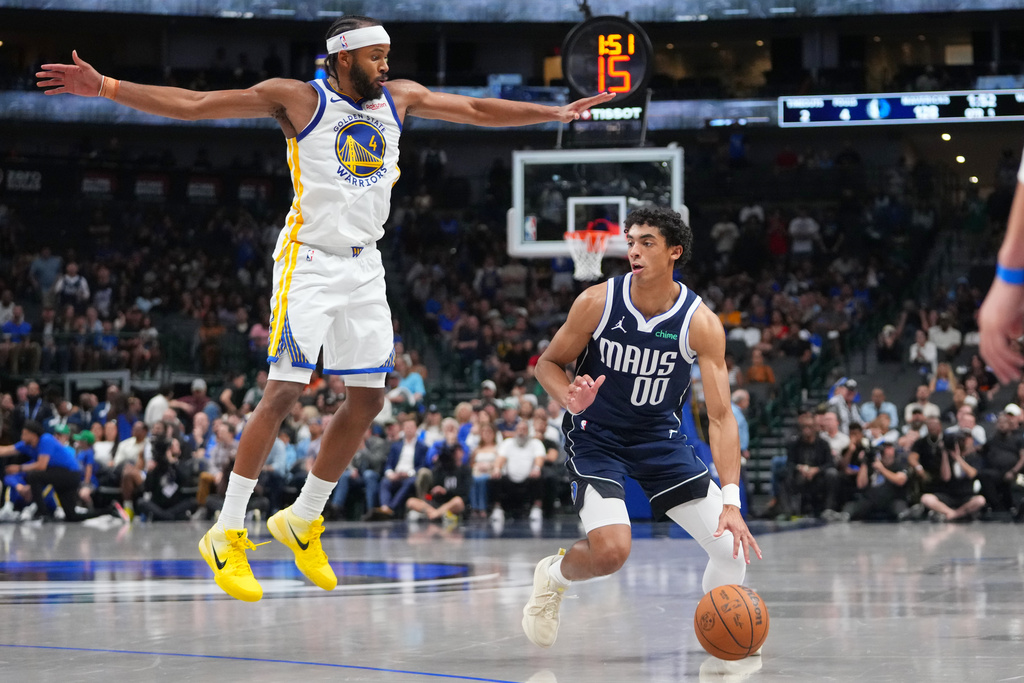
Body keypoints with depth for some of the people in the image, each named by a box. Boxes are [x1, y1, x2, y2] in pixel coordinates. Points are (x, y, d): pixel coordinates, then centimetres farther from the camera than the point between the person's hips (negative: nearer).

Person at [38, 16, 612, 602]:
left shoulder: (400, 98, 8)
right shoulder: (297, 98, -8)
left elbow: (477, 110, 20)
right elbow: (190, 104, -10)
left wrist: (555, 113, 21)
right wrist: (105, 88, -18)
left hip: (365, 267, 6)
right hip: (309, 262, -6)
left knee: (369, 398, 5)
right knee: (285, 391, -14)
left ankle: (302, 521, 21)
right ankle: (226, 535, -6)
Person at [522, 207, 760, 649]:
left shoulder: (701, 323, -18)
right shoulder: (598, 301, -18)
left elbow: (720, 417, -19)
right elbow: (548, 364, -3)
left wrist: (731, 502, -29)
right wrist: (570, 400, -27)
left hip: (660, 437, 2)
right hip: (596, 435, -2)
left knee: (734, 546, -7)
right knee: (611, 551, -25)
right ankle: (552, 577, 11)